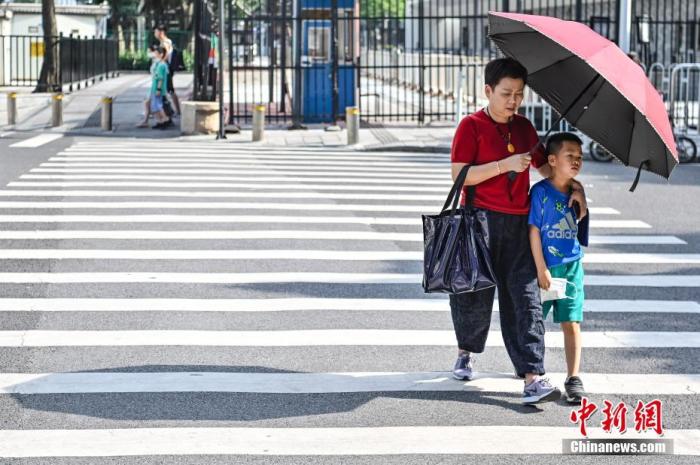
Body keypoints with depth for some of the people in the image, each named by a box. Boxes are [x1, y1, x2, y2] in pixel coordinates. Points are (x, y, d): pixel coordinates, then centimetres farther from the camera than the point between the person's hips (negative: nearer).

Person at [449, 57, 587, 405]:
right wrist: (504, 165, -18)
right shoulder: (472, 126, -3)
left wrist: (574, 186, 7)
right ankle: (466, 352, 35)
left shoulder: (524, 127, 13)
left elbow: (544, 166, 24)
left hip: (518, 222, 4)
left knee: (525, 298, -6)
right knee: (477, 293, 5)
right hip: (481, 220, -4)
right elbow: (459, 175, -12)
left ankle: (532, 378, -12)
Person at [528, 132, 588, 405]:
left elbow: (580, 225, 12)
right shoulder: (541, 191, -10)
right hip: (545, 267, -3)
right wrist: (541, 269, -13)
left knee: (572, 323, 0)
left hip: (572, 267, 4)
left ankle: (573, 378, 1)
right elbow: (534, 230, -11)